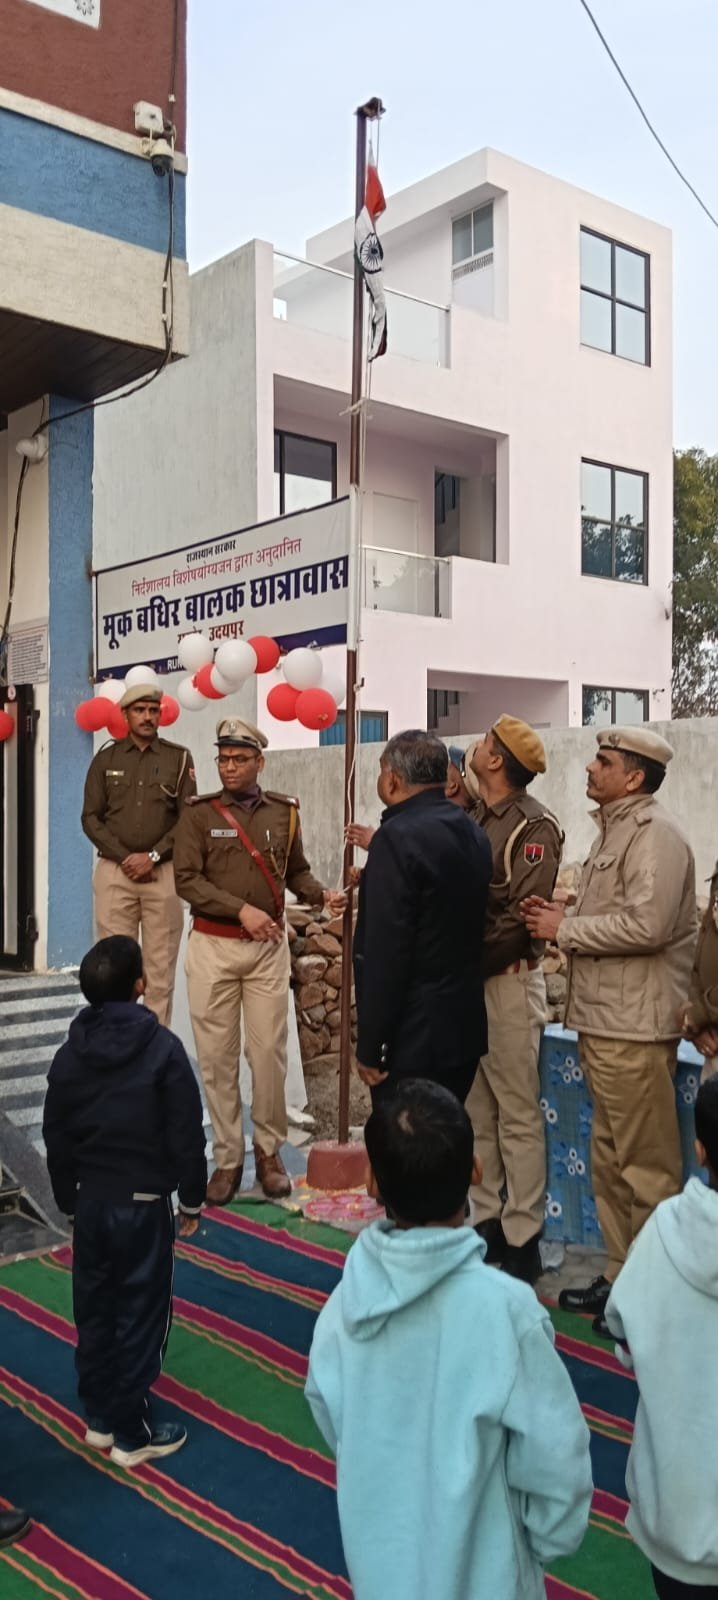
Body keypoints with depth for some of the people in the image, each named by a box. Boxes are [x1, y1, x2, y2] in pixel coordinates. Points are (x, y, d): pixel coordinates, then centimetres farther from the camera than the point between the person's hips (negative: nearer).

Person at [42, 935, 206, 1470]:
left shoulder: (70, 1054, -2)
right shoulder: (163, 1048, -16)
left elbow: (56, 1138, 5)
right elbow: (187, 1134, -13)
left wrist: (69, 1199, 18)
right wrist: (193, 1198, -1)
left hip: (91, 1201, 5)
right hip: (144, 1204, -5)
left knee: (94, 1310, 17)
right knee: (142, 1315, 6)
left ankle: (99, 1417, 30)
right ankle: (133, 1434, 15)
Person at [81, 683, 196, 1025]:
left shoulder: (179, 758, 6)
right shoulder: (106, 759, 9)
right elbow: (91, 817, 5)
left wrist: (152, 856, -9)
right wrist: (124, 857, -7)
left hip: (163, 872, -1)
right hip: (114, 871, 1)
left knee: (160, 965, 0)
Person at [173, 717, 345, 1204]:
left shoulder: (284, 812, 5)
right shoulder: (199, 814, -2)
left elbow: (296, 871, 13)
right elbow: (187, 879, -8)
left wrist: (323, 894, -7)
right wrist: (241, 909, -18)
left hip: (269, 946, 1)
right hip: (213, 945, -1)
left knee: (269, 1051, 2)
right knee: (217, 1055, 4)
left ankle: (270, 1149, 20)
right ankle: (228, 1157, 16)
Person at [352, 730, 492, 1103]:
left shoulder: (399, 837, -17)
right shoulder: (473, 834, 8)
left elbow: (385, 953, -21)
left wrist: (369, 1046, -15)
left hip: (412, 1039, -8)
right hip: (465, 1029, 8)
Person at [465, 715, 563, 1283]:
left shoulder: (534, 826, -12)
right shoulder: (476, 819, 12)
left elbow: (522, 917, -18)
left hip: (508, 979, -8)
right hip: (468, 980, 8)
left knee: (517, 1114, 0)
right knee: (477, 1109, 14)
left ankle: (522, 1239, 10)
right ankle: (487, 1219, 25)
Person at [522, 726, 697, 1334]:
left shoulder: (655, 834, -14)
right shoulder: (614, 829, 17)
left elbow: (646, 924, -24)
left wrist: (566, 930, -14)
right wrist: (563, 916, 4)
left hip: (635, 1026, -10)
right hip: (603, 1019, 10)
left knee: (646, 1165, 0)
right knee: (610, 1158, 17)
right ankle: (621, 1276, 28)